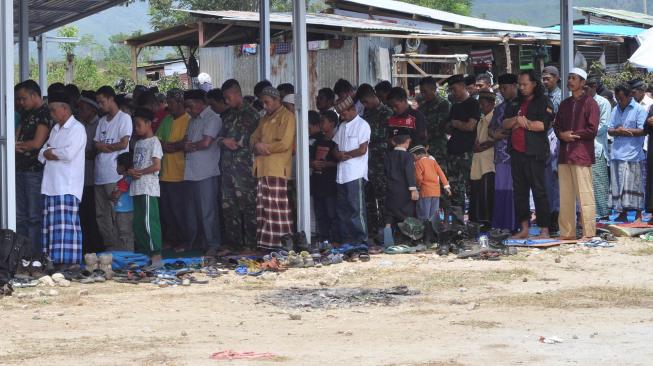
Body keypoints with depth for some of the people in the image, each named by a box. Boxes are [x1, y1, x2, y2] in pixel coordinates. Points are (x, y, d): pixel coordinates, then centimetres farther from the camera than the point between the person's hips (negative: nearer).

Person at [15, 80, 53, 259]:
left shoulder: (46, 114, -9)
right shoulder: (26, 114, 18)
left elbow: (37, 143, -15)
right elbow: (16, 138, 13)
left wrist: (18, 144, 0)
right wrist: (21, 146, -9)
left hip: (36, 170, -9)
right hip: (21, 169, 9)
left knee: (35, 216, -4)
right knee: (20, 216, 10)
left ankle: (34, 254, -1)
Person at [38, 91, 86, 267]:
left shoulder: (77, 129, -5)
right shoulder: (55, 129, 22)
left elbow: (69, 153, -18)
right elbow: (43, 152, 18)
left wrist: (51, 151, -2)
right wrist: (48, 153, -5)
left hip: (67, 186, -8)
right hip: (52, 185, 8)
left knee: (65, 224, -12)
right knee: (51, 224, 6)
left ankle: (68, 259, -13)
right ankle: (53, 259, 9)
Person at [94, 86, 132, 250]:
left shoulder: (124, 118, 0)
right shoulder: (102, 121, 21)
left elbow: (124, 144, -9)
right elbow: (96, 144, 15)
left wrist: (104, 146, 2)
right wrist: (109, 147, -6)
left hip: (116, 174, -7)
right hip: (100, 174, 8)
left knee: (118, 213, -8)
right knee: (102, 214, 7)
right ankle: (109, 246, 12)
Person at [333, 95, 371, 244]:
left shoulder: (362, 125, -3)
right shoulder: (342, 126, 19)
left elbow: (362, 150, -11)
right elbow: (336, 147, 17)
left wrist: (344, 154, -3)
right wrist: (339, 155, -5)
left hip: (356, 174, -7)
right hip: (342, 174, 7)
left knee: (357, 208, -7)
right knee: (342, 208, 8)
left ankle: (362, 239, -3)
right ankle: (346, 239, 13)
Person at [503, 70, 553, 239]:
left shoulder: (543, 102, -1)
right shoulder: (515, 103, 18)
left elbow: (542, 125, -13)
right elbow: (505, 123, 9)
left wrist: (521, 123, -6)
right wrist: (517, 119, -10)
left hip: (534, 153, -6)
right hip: (516, 152, 6)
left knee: (539, 191, -7)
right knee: (519, 191, 8)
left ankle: (544, 230, -6)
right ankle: (524, 228, 13)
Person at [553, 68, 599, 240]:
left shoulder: (589, 103, -2)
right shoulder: (565, 104, 19)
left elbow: (592, 130, -8)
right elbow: (556, 126, 18)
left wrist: (572, 135, -8)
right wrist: (562, 135, -4)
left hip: (582, 155, -7)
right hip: (564, 155, 7)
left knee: (585, 195, -7)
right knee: (565, 195, 7)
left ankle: (589, 232, -6)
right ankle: (567, 232, 11)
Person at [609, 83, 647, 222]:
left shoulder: (639, 110, -2)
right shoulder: (616, 110, 17)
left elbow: (643, 130, -10)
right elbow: (610, 130, 13)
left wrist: (624, 130, -9)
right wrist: (617, 131, -9)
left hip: (632, 154, -6)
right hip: (617, 153, 6)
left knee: (633, 185, -6)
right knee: (618, 186, 5)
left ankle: (638, 215, -1)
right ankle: (622, 213, 12)